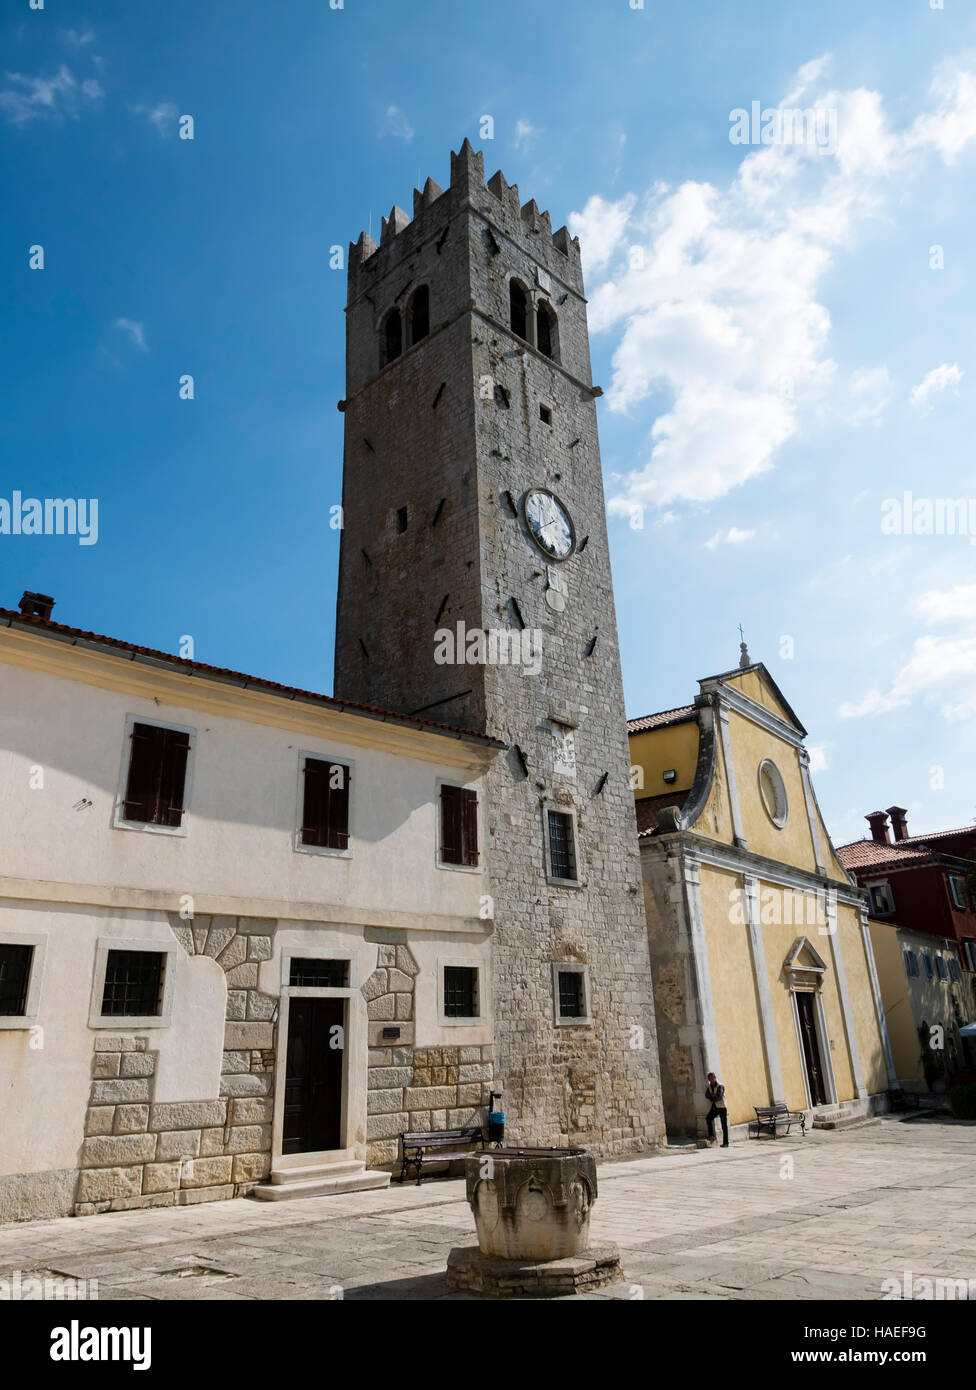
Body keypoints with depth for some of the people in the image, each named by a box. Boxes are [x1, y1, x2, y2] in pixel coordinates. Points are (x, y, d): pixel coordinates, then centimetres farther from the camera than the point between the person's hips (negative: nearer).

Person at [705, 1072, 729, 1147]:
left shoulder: (720, 1086, -13)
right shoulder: (709, 1086, 7)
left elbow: (719, 1096, -21)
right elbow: (707, 1095, 2)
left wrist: (712, 1097, -7)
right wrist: (713, 1095, -14)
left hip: (722, 1107, -5)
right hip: (714, 1107, 5)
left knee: (724, 1125, -2)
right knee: (708, 1118, -18)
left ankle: (725, 1143, 2)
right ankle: (711, 1135, -9)